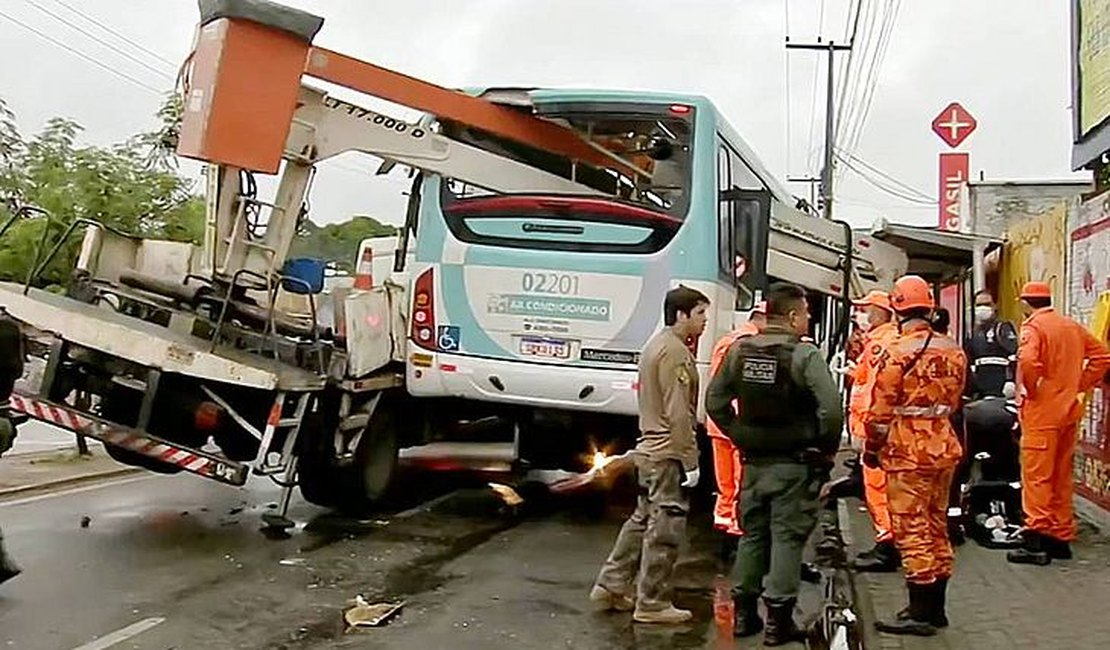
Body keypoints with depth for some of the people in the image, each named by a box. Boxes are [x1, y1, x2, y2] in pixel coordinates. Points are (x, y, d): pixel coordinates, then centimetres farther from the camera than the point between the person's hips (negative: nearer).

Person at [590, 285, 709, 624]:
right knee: (665, 528, -1)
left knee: (643, 519, 18)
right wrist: (690, 461, -18)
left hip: (649, 449, 10)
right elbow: (678, 413, -21)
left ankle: (611, 585, 23)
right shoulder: (675, 352, -17)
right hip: (668, 454, -10)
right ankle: (652, 604, 7)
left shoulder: (656, 345, 15)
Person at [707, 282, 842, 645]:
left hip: (754, 462, 5)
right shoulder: (805, 355, -13)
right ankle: (778, 620, 6)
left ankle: (744, 614, 21)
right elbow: (832, 409, -21)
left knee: (752, 534, 15)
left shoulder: (739, 350, 3)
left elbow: (715, 402, 6)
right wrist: (825, 449, -6)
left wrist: (742, 438, 11)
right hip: (794, 465, -5)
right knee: (787, 537, 3)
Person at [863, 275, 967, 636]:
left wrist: (871, 449, 0)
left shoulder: (896, 352, -14)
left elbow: (881, 409, -12)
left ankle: (920, 613, 3)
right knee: (937, 526, 15)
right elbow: (954, 401, 12)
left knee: (912, 529, -1)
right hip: (944, 447, 7)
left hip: (907, 452, -7)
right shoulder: (953, 351, 6)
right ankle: (935, 608, 25)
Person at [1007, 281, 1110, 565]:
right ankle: (1061, 537, 21)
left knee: (1036, 476, -5)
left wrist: (1030, 390, -13)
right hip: (1070, 410, 7)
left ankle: (1036, 540, -6)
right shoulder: (1073, 326, 12)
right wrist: (1080, 385, 12)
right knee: (1061, 477, 14)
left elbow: (1027, 361, -29)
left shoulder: (1033, 327, -11)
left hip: (1041, 412, -7)